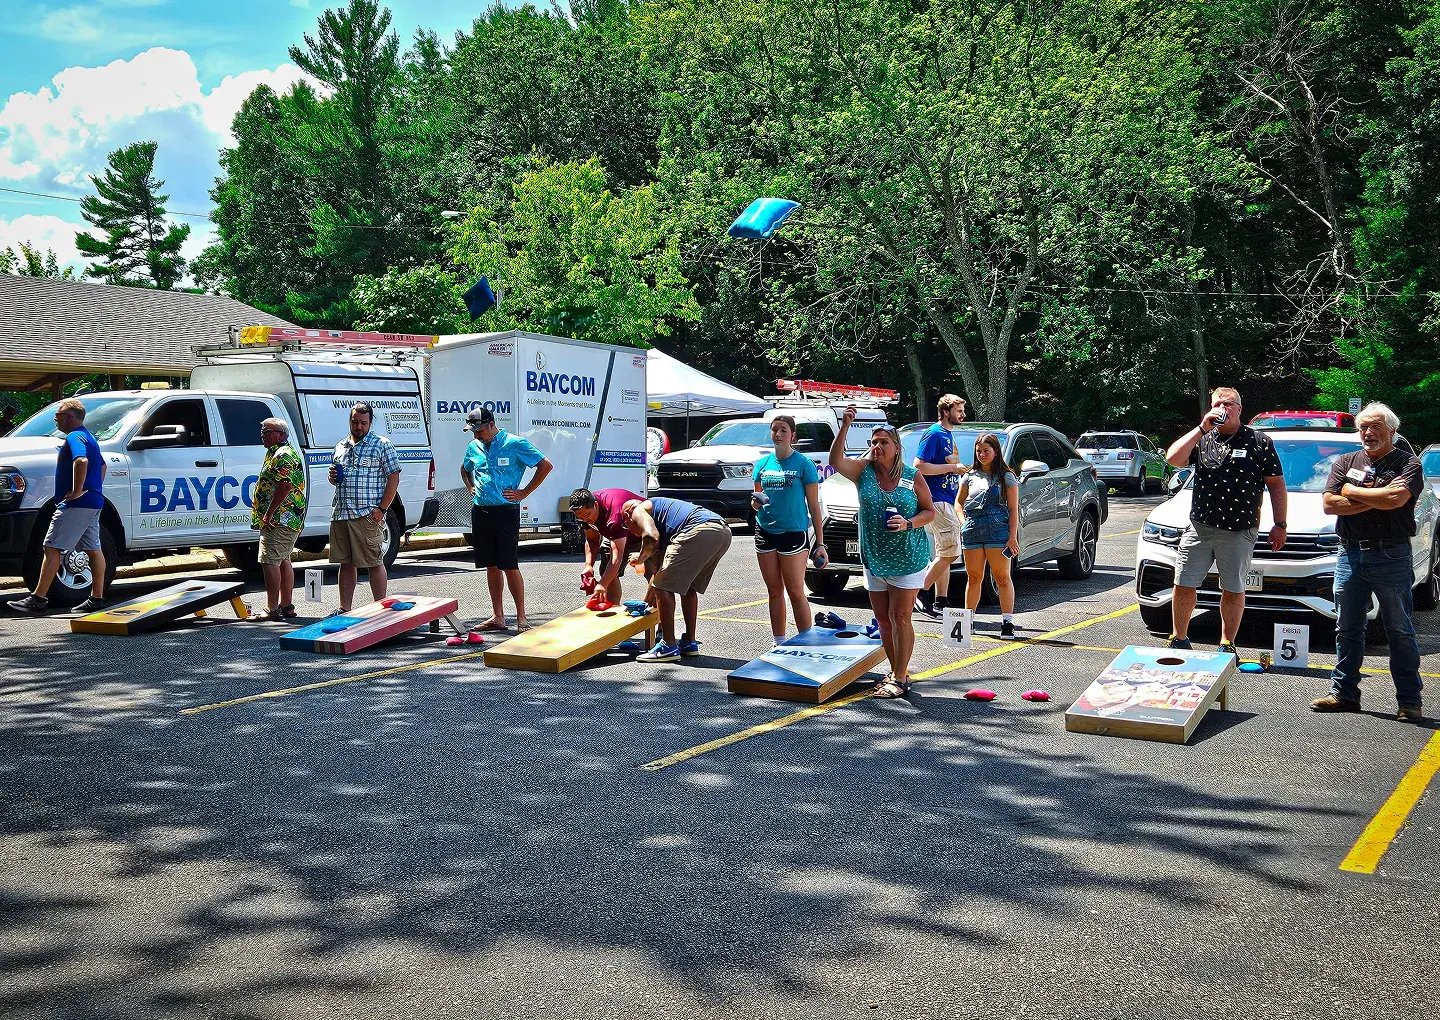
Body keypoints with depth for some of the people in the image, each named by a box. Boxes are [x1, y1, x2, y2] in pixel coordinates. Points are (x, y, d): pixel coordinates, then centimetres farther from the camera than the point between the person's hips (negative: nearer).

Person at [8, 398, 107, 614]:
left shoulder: (74, 437, -12)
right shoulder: (88, 437, 20)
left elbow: (81, 461, -32)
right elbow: (102, 465, 33)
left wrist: (77, 490, -25)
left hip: (76, 504, -10)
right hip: (93, 503, 10)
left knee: (52, 548, -8)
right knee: (93, 550, 8)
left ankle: (38, 599, -7)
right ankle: (97, 599, 10)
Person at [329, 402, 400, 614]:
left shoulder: (381, 445, 0)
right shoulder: (340, 447, 18)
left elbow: (393, 478, -5)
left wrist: (381, 509, -13)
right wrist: (332, 476, 3)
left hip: (367, 515, -6)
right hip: (340, 515, 6)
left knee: (375, 562, -3)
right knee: (346, 563, 10)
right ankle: (344, 609, 16)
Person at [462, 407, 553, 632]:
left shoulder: (515, 444, -5)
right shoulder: (473, 447, 13)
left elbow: (546, 466, -4)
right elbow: (464, 469, 34)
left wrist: (524, 493, -5)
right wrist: (471, 487, 15)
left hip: (505, 511, -6)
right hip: (480, 511, 6)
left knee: (510, 566, -7)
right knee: (491, 566, 9)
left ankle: (521, 617, 1)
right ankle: (497, 617, 16)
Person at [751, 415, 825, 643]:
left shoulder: (803, 464, -5)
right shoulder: (763, 463, 8)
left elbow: (814, 506, -4)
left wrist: (820, 543, -7)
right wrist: (755, 503, -7)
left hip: (793, 533, -5)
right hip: (765, 532, 5)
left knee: (796, 592, -4)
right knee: (774, 591, 11)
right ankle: (779, 644, 20)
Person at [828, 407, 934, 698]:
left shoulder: (912, 477, -3)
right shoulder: (864, 470, 0)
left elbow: (930, 510, 2)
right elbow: (836, 461, -17)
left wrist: (908, 524, -17)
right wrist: (845, 427, -26)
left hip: (908, 560, -3)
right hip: (874, 561, 4)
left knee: (900, 618, -5)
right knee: (883, 621, 11)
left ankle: (899, 679, 1)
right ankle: (897, 672, 24)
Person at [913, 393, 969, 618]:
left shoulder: (948, 435, 18)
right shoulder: (934, 434, -10)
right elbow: (919, 466, -18)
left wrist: (959, 469, 12)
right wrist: (952, 467, -16)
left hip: (947, 501, 10)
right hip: (937, 501, -10)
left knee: (944, 554, 9)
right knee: (950, 552, -13)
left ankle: (940, 602, 12)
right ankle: (922, 592, -4)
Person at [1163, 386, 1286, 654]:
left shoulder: (1259, 442, 3)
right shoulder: (1202, 439, 7)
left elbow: (1276, 485, 5)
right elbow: (1173, 459, -10)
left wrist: (1279, 525, 0)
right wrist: (1202, 428, -11)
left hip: (1240, 532, -1)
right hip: (1199, 528, 2)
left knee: (1233, 590, 7)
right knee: (1183, 586, 3)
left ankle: (1227, 644, 19)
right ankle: (1179, 639, 18)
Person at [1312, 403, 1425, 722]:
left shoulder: (1408, 464, 0)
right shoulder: (1345, 462, 12)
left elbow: (1396, 498, -20)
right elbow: (1329, 503, -1)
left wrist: (1351, 491, -7)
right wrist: (1376, 499, -9)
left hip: (1392, 558, -4)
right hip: (1350, 555, 4)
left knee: (1401, 632, 2)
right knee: (1347, 630, 10)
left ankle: (1409, 701, 9)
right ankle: (1343, 693, 18)